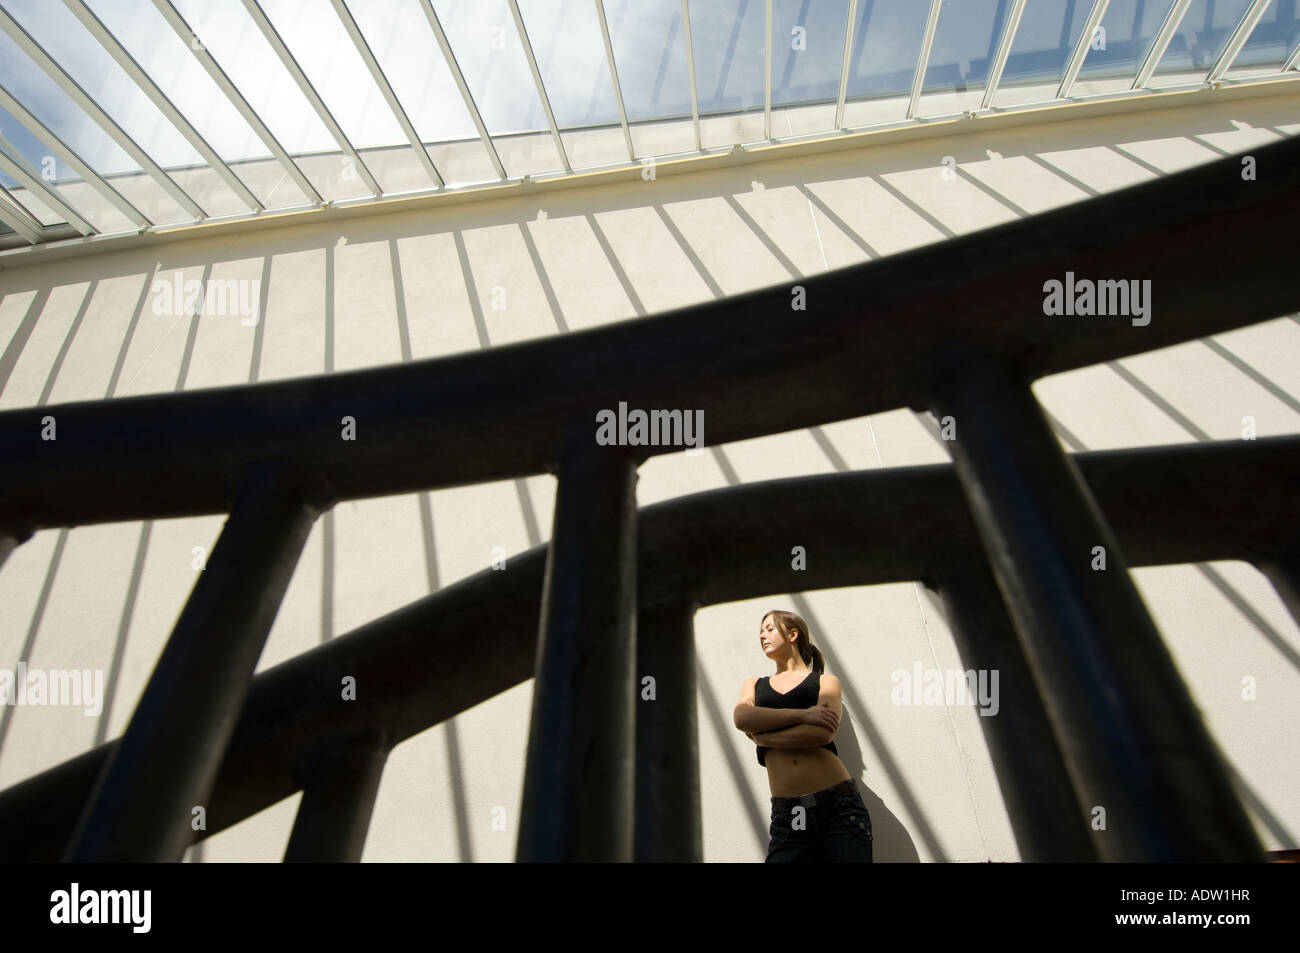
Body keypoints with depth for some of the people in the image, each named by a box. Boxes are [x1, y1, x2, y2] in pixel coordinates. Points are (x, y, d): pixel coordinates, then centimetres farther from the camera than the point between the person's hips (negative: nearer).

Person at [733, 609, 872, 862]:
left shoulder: (826, 682, 9)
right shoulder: (754, 685, 17)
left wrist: (761, 737, -5)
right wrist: (802, 714, -12)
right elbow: (742, 718, -6)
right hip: (787, 815, 2)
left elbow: (823, 733, -10)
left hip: (839, 806, -2)